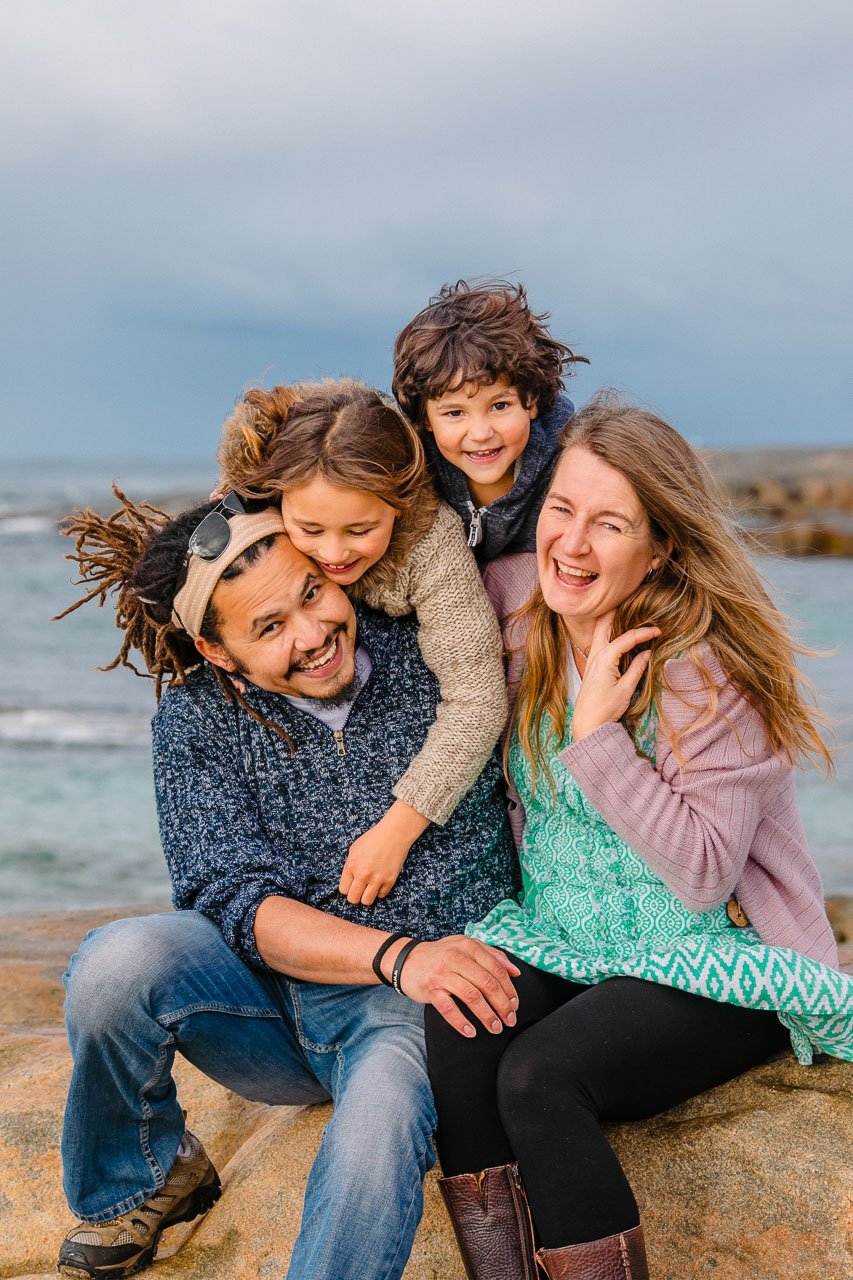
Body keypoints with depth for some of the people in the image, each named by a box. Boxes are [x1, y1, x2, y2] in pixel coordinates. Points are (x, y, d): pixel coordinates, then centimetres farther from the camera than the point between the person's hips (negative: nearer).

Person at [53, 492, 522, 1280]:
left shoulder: (433, 653, -3)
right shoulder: (197, 721, -2)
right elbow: (238, 900, -12)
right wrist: (398, 954, -26)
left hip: (424, 1007, -2)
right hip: (274, 1002, 2)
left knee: (379, 1131, -35)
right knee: (120, 960, -25)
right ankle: (135, 1186, 3)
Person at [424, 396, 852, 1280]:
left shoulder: (708, 670, -17)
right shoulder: (518, 610, 0)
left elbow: (706, 872, -20)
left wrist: (598, 738, -23)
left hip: (715, 970, -5)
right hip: (561, 942, 5)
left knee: (539, 1074, -30)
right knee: (455, 1029, -26)